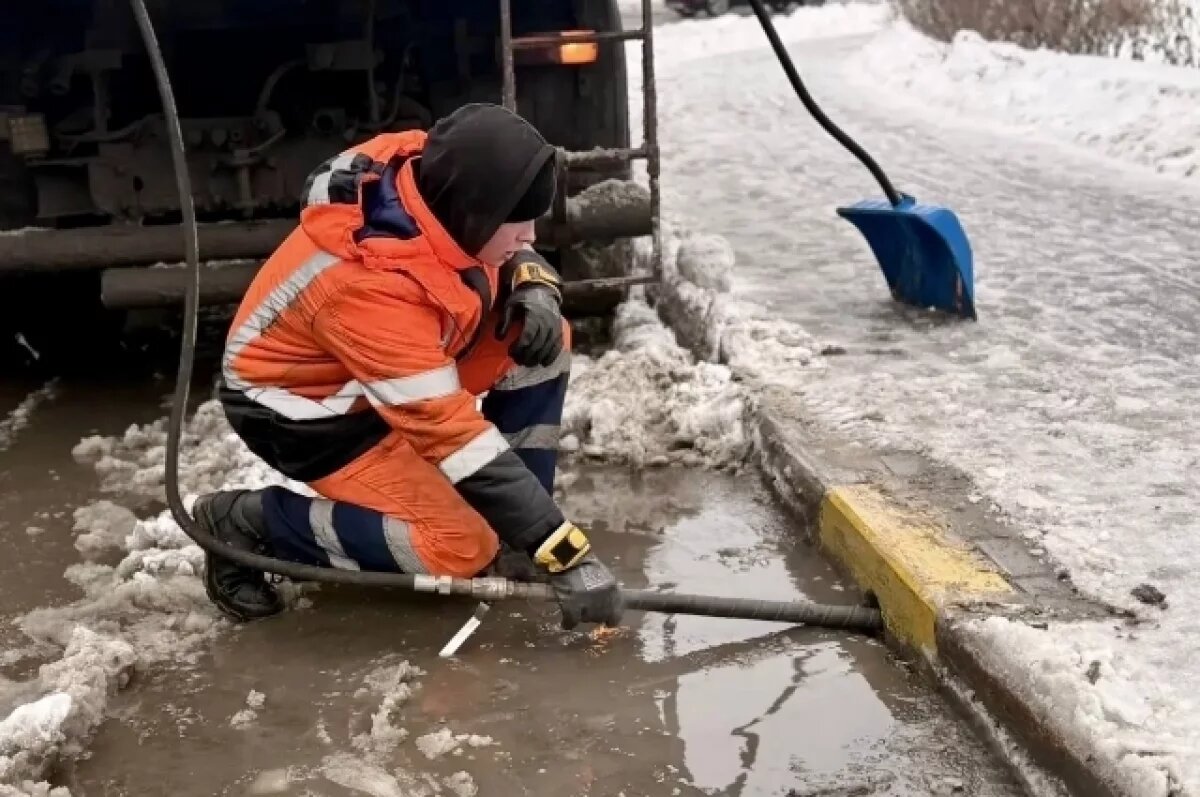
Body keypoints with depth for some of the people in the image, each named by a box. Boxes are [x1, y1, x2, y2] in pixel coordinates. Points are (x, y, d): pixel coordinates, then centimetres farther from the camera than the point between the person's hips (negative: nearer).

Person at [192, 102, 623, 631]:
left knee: (541, 340, -9)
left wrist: (535, 290, -19)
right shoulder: (368, 286, -39)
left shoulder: (432, 176, -19)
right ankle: (248, 521, -4)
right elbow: (450, 433, -39)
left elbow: (514, 255, 5)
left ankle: (519, 509, 4)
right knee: (463, 549, -18)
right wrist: (565, 556, -38)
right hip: (298, 402, -8)